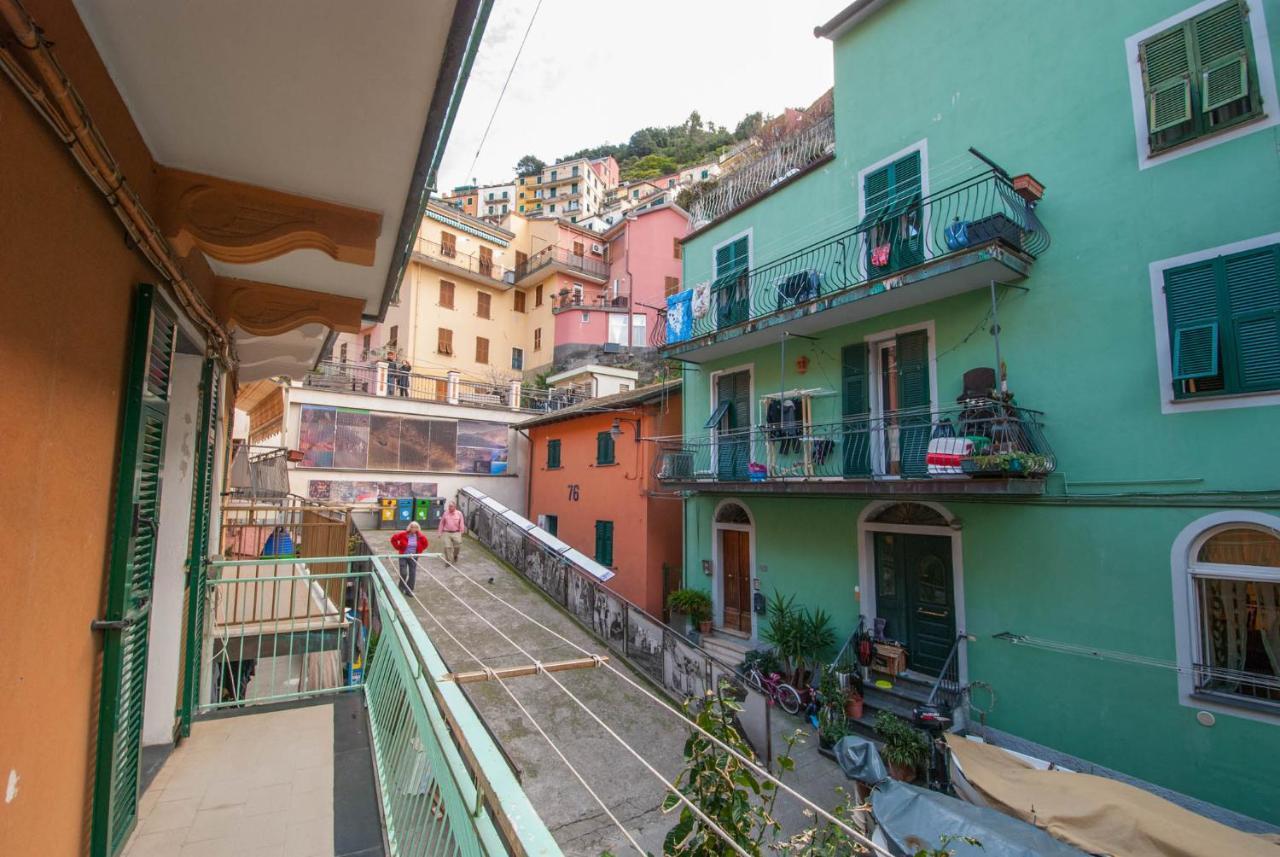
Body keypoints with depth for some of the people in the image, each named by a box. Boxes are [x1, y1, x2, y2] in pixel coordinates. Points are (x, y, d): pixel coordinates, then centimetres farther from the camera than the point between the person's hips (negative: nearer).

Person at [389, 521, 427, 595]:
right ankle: (401, 588, 22)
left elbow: (425, 544, 11)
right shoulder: (403, 534, -13)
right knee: (403, 573, -5)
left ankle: (409, 590, 18)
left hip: (413, 557, 2)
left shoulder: (420, 536, -5)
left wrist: (419, 551, 4)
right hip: (403, 556, -2)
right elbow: (393, 539, -3)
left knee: (412, 574, 4)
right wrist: (398, 548, -5)